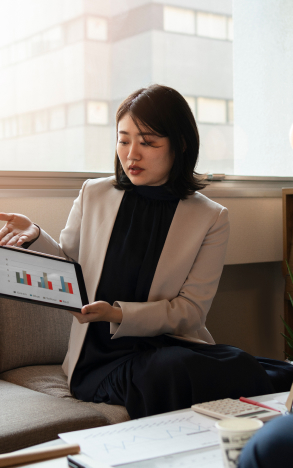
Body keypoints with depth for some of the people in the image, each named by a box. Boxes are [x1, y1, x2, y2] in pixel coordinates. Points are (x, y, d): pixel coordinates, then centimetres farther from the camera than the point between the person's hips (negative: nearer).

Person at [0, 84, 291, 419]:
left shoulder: (210, 218, 2)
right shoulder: (93, 195, 8)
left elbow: (190, 310, -3)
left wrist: (118, 314, -18)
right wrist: (34, 237, -6)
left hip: (172, 344, 1)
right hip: (103, 356, 0)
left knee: (242, 369, -31)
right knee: (174, 370, -34)